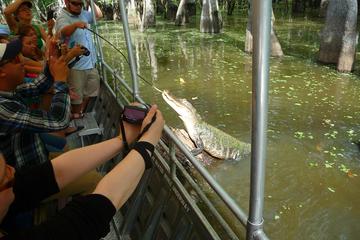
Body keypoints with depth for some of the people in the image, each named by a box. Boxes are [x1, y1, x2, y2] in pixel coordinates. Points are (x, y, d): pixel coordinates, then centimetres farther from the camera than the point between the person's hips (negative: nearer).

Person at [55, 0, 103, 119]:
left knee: (90, 90, 20)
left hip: (90, 62, 8)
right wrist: (76, 25, -57)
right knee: (76, 94, 4)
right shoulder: (62, 18, -16)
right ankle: (76, 116, 24)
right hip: (76, 65, -8)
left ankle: (81, 112, 37)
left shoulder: (82, 14, 8)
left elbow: (98, 15, 22)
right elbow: (64, 31, -37)